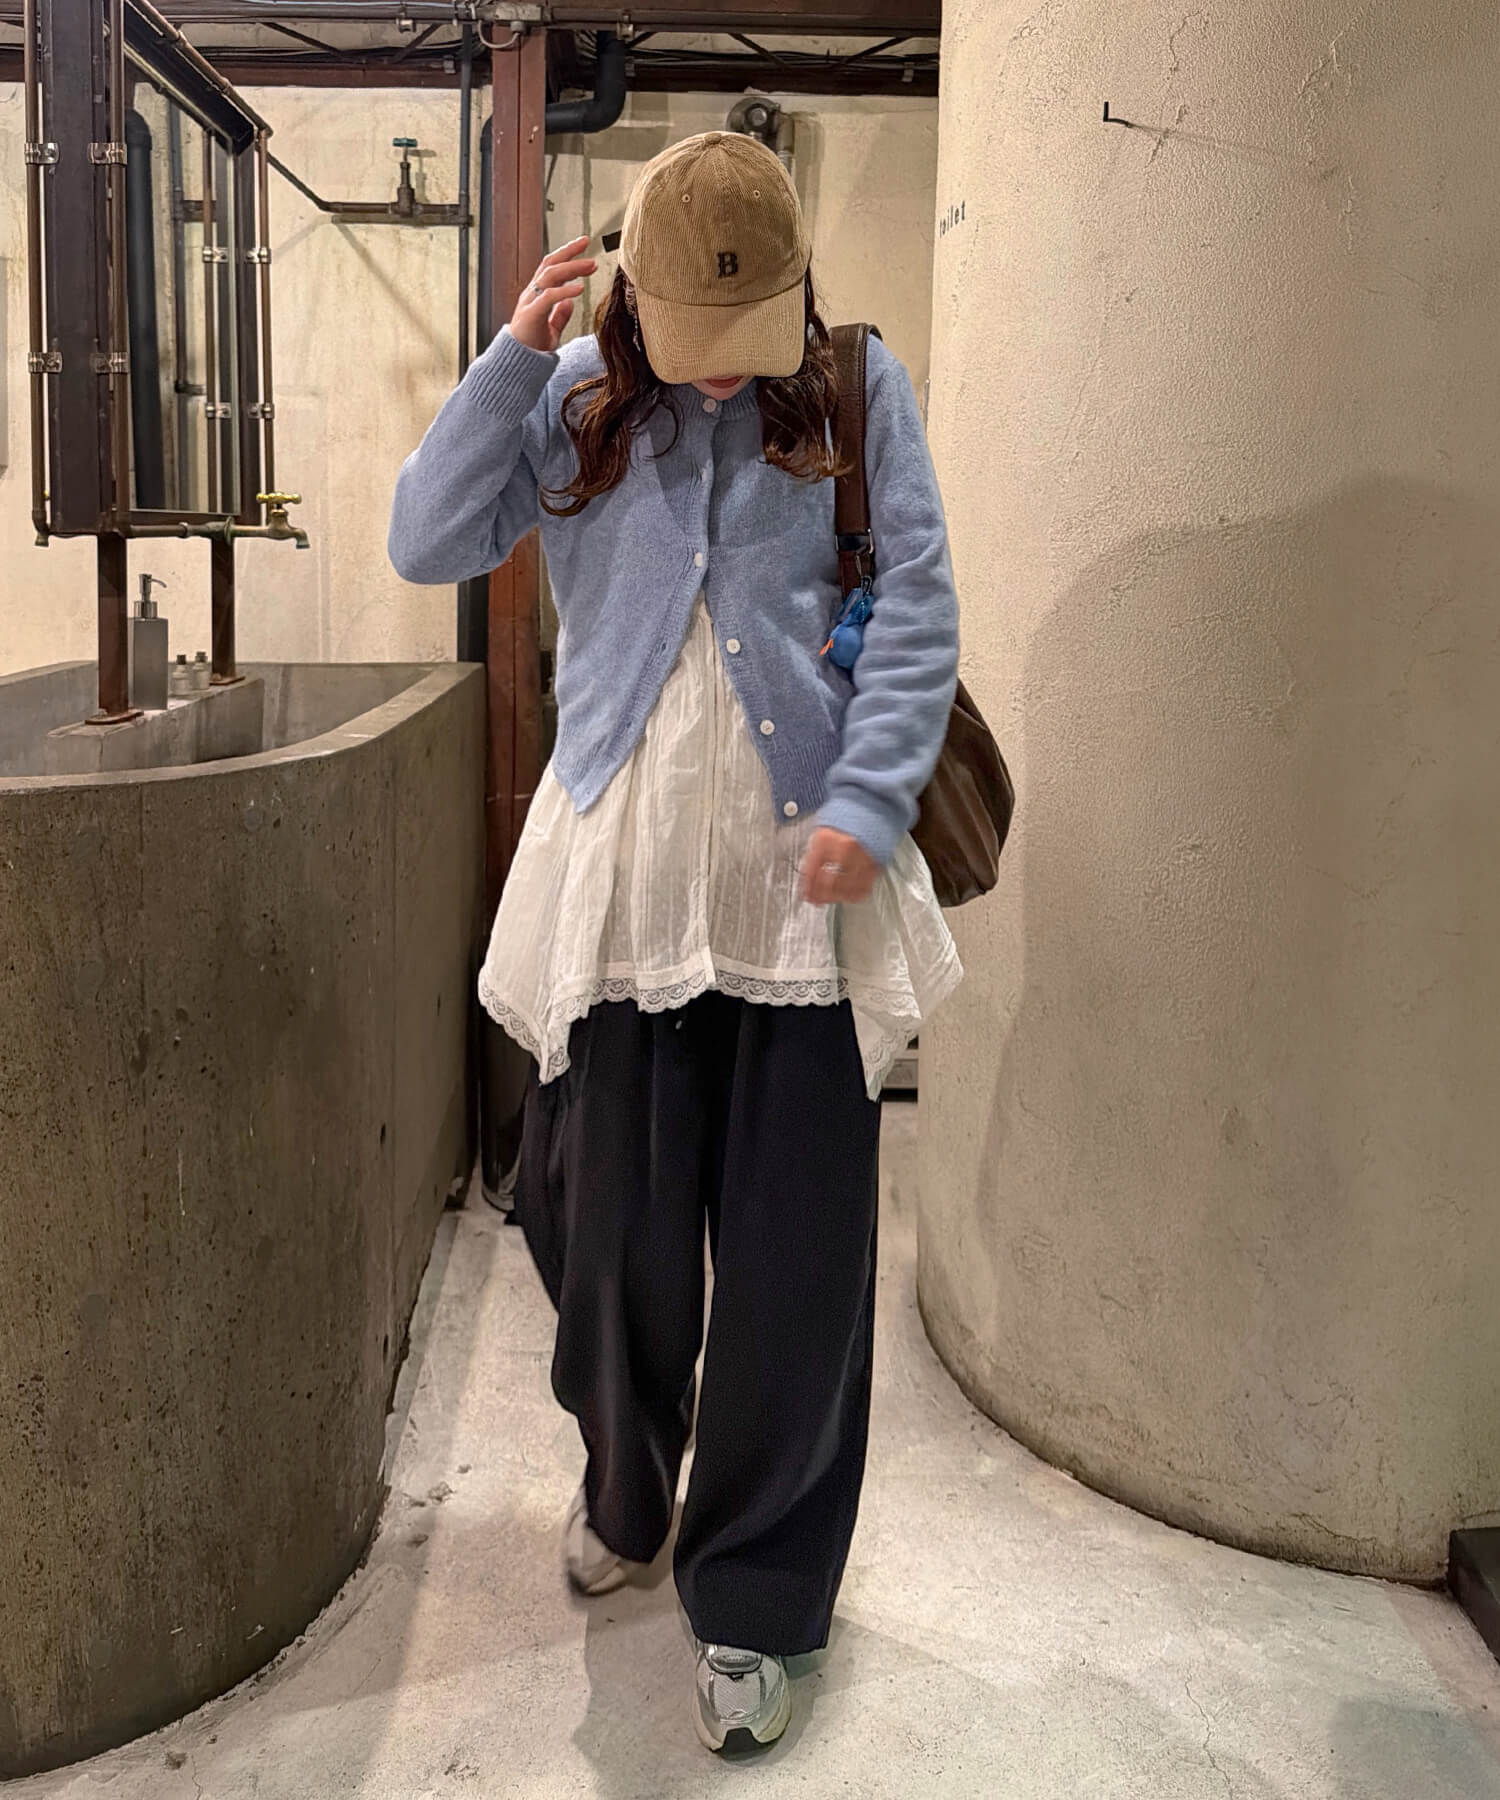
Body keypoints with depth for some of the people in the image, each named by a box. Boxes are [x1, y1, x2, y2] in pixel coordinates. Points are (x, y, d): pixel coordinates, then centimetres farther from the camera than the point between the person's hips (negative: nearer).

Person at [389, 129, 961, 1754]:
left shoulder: (857, 392, 4)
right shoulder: (574, 400, 9)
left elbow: (918, 606, 0)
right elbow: (427, 544, 0)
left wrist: (870, 800, -12)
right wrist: (513, 355, -7)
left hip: (802, 876, -1)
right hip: (622, 870, 2)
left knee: (797, 1249, 2)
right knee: (616, 1223, 11)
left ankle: (754, 1593, 20)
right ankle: (623, 1492, 40)